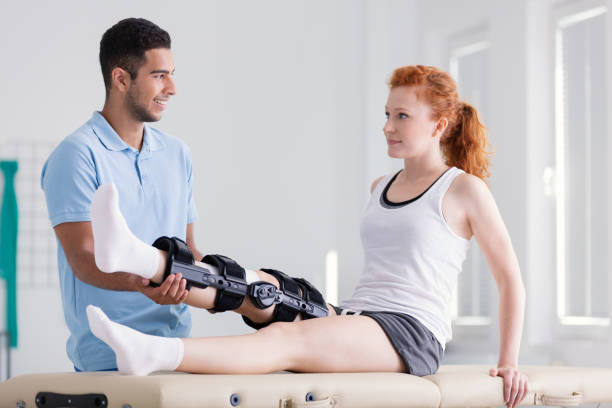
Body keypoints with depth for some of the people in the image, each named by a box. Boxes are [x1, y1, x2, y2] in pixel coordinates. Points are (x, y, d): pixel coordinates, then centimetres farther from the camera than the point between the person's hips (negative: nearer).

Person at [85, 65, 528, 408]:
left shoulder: (465, 190, 2)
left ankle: (155, 354, -54)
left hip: (411, 335, -7)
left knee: (287, 339, -32)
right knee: (255, 288, -19)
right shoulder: (381, 188, 22)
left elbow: (511, 278, 4)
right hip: (355, 319, 7)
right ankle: (140, 260, -40)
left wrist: (509, 363, -1)